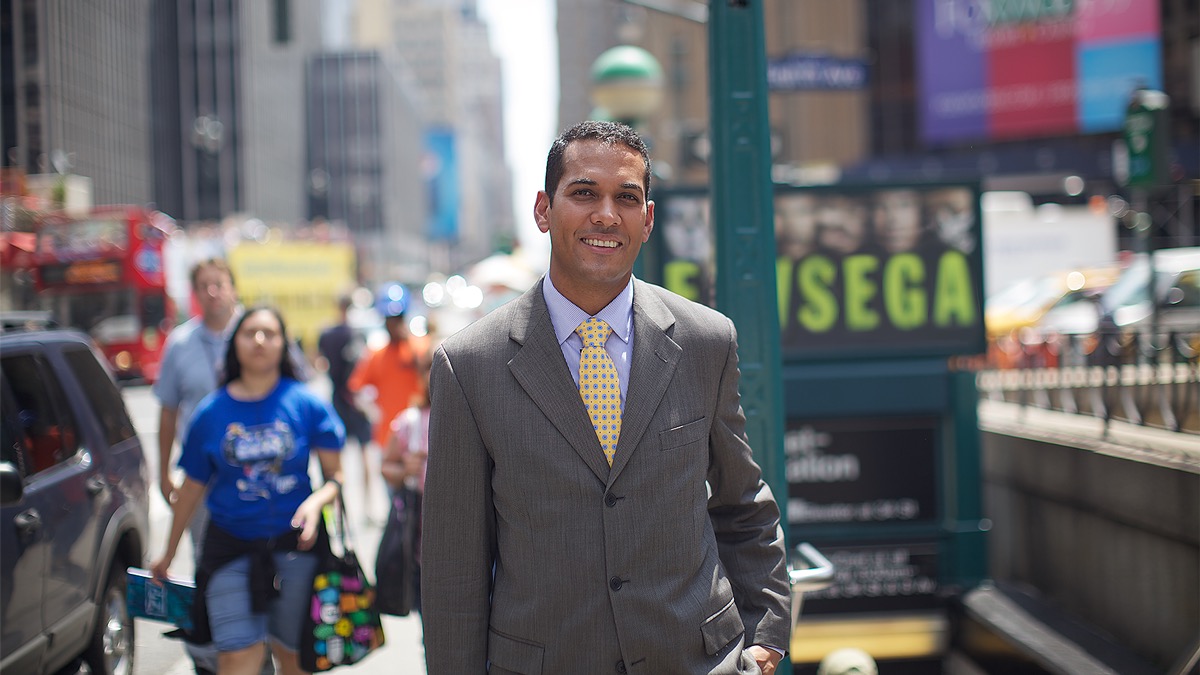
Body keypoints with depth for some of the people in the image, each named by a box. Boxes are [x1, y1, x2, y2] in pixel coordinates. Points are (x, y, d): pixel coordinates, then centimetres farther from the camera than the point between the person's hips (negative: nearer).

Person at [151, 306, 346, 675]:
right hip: (231, 545, 0)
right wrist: (169, 553, 17)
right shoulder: (211, 412, 3)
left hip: (295, 545, 0)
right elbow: (192, 488, 11)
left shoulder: (306, 404, -1)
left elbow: (335, 475, 1)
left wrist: (315, 502, -21)